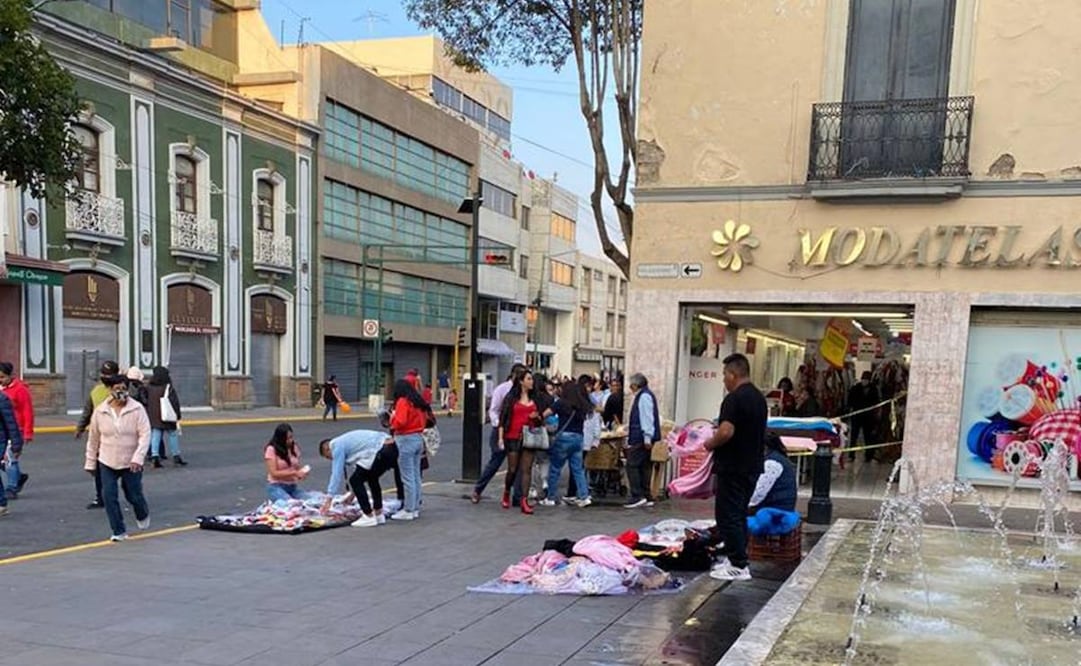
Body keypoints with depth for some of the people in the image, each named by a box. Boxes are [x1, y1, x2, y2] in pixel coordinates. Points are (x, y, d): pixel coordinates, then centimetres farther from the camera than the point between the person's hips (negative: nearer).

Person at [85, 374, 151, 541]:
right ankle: (119, 531, 7)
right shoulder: (100, 411, -2)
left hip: (131, 463, -2)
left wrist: (138, 457, -25)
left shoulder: (137, 409, -10)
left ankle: (143, 515, 40)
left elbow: (145, 434, -15)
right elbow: (93, 438, 8)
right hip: (107, 463, 2)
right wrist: (91, 462, 11)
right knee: (109, 496, -6)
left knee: (134, 495, 6)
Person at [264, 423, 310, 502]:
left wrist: (302, 471, -5)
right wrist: (294, 473, -19)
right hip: (276, 487, -6)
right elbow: (274, 473, -13)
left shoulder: (294, 448, 10)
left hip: (293, 486, 6)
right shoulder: (271, 450, -8)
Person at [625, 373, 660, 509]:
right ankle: (646, 497, 15)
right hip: (642, 438, 10)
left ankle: (637, 496, -9)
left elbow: (647, 418, -20)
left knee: (632, 465, -9)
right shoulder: (642, 396, 17)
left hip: (641, 438, -10)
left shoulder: (644, 397, -14)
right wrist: (630, 427, 36)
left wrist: (647, 438, -23)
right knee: (643, 467, 12)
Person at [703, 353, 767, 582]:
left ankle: (738, 566, -3)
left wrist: (710, 444, -8)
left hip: (733, 467, -9)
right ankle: (737, 558, 22)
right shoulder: (759, 398, 12)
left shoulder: (735, 398, -18)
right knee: (739, 514, 17)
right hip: (752, 466, 9)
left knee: (728, 515, -4)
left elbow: (726, 432, -26)